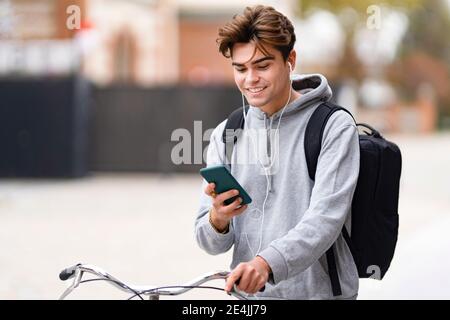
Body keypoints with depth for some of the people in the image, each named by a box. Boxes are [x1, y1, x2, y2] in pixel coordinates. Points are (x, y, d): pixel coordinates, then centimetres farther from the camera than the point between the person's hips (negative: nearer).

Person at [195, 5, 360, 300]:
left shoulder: (334, 127, -5)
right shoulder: (225, 134, 7)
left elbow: (325, 218, -17)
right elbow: (212, 242, 5)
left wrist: (266, 262, -31)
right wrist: (218, 220, -16)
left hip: (318, 291, -3)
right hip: (249, 296, 3)